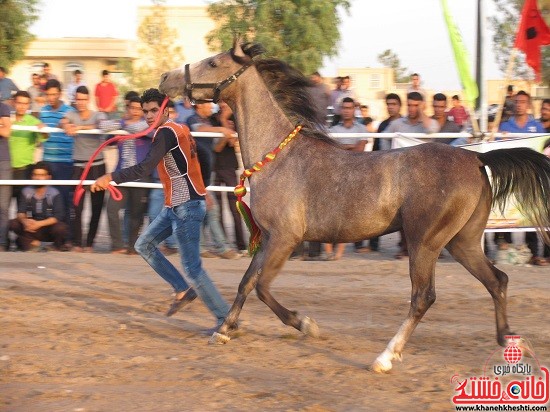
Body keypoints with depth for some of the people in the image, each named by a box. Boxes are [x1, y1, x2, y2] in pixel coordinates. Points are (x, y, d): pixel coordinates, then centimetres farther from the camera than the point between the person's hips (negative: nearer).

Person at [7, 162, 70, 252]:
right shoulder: (26, 192, -3)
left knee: (61, 228, -35)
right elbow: (21, 213, -8)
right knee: (13, 223, -21)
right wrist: (25, 221, -32)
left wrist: (39, 224, -31)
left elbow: (58, 216, -18)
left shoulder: (54, 194, -11)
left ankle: (58, 244, 0)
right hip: (32, 228, 2)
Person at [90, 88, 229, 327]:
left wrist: (111, 178, -25)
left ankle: (226, 318, -4)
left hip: (186, 206, -10)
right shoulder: (180, 129, 13)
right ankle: (183, 290, 15)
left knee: (192, 267, -10)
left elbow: (145, 169, -26)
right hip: (175, 206, 10)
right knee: (144, 245, 15)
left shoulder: (166, 132, -15)